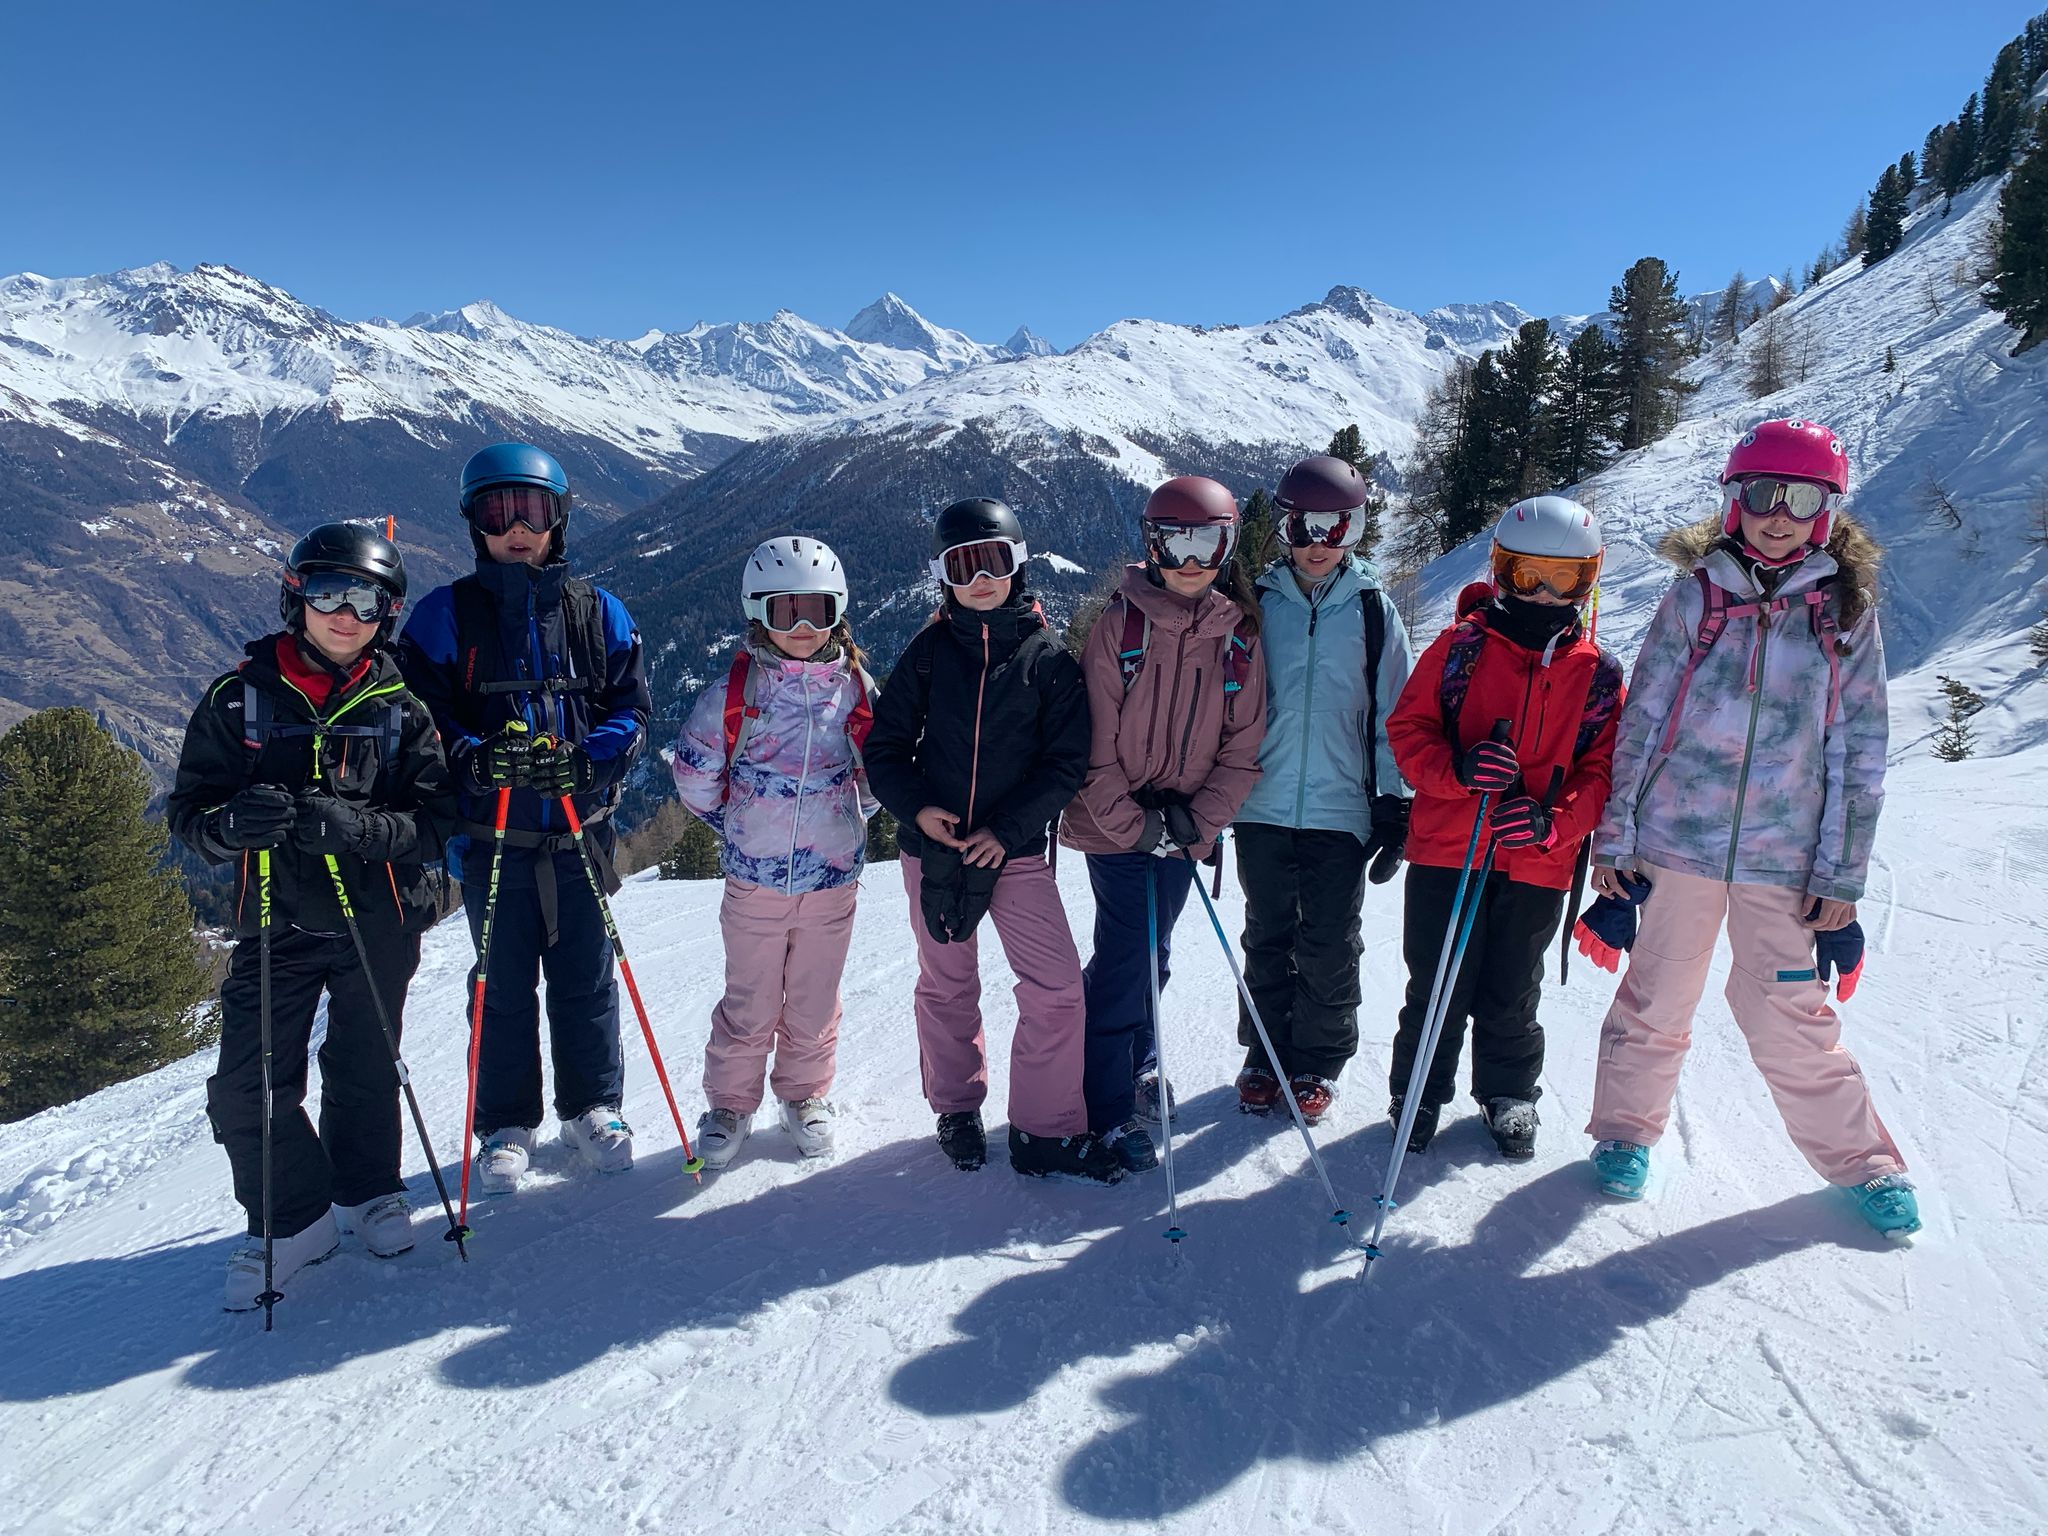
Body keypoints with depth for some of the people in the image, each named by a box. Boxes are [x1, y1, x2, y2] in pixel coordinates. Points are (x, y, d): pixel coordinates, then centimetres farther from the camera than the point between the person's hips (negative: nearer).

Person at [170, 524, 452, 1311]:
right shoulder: (239, 699, 0)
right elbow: (188, 808, 2)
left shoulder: (403, 709, 0)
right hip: (275, 924, 0)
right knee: (247, 1090, -2)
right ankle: (293, 1220, 20)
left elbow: (434, 823, -6)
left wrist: (355, 827, -25)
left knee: (364, 1072, 12)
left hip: (378, 922, 0)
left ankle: (368, 1190, 37)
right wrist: (231, 820, -22)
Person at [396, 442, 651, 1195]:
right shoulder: (446, 614, 1)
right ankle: (506, 1125, 24)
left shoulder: (597, 612, 5)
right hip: (491, 839, -1)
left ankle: (592, 1107, 28)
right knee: (503, 987, 9)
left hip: (580, 831, 1)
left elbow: (631, 706, 3)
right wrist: (477, 759, -21)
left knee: (586, 979, 10)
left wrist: (584, 761, -15)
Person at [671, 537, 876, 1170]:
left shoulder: (856, 688, 0)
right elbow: (694, 772, 4)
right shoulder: (734, 690, -5)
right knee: (749, 1005, 8)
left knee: (814, 1001, 13)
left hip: (833, 877, 1)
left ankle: (806, 1094, 34)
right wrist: (738, 828, 9)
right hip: (755, 878, -1)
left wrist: (844, 822, 10)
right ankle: (730, 1103, 28)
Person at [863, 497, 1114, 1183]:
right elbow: (886, 744, 4)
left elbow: (1067, 761, -4)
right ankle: (957, 1108, 34)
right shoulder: (929, 651, 2)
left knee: (1057, 990, -7)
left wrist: (1007, 830, -13)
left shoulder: (1048, 658, -2)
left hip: (1015, 851, -1)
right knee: (947, 989, 14)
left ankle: (1046, 1132, 9)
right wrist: (916, 807, -13)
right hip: (932, 845, 1)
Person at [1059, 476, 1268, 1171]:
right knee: (1128, 955, -4)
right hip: (1116, 821, -4)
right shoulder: (1120, 625, -11)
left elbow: (1244, 746, 0)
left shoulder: (1240, 635, 0)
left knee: (1152, 954, 17)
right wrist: (1137, 824, -15)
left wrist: (1196, 820, -10)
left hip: (1185, 827, 4)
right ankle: (1107, 1110, 8)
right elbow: (1095, 744, -12)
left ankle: (1137, 1062, 40)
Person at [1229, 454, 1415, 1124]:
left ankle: (1318, 1063, 24)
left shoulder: (1373, 609, 3)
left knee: (1330, 948, 7)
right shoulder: (1258, 604, 4)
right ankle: (1267, 1056, 27)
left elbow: (1392, 715, 5)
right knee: (1267, 939, 12)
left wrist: (1395, 807, 1)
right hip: (1263, 805, 1)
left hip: (1342, 810, -1)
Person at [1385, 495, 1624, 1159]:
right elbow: (1408, 728, -1)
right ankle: (1419, 1092, 25)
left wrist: (1551, 823, -14)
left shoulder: (1599, 674, 6)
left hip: (1537, 865, 2)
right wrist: (1458, 768, -21)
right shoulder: (1462, 645, 0)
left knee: (1511, 995, 13)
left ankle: (1509, 1094, 35)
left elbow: (1600, 770, 5)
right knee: (1437, 986, 5)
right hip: (1446, 850, -1)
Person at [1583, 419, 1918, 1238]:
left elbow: (1860, 754, 4)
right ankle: (1626, 1128, 29)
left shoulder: (1847, 612, 3)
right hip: (1680, 835, 0)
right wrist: (1615, 836, 1)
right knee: (1659, 996, 10)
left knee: (1789, 1015, 4)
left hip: (1784, 856, 0)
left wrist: (1842, 871, 1)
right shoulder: (1694, 596, 0)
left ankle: (1860, 1159, 25)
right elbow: (1641, 721, 2)